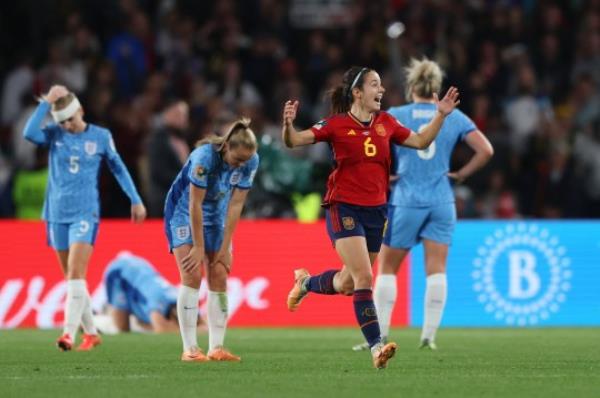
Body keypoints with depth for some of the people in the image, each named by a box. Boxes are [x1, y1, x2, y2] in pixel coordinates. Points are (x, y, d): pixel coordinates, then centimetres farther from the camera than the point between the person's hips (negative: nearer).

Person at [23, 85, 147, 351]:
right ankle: (90, 333, 20)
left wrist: (135, 200, 11)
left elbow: (118, 167, 11)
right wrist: (46, 102, -17)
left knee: (75, 273, -17)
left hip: (85, 213, -3)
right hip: (57, 214, 3)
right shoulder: (54, 134, 1)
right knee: (71, 277, 8)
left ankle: (69, 333, -24)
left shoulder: (101, 137, -1)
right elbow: (29, 133, -19)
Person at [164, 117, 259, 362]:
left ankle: (216, 348, -2)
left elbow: (235, 205, -13)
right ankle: (190, 349, -15)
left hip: (216, 215, 5)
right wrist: (199, 247, -22)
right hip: (184, 211, -5)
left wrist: (225, 248, -11)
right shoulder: (205, 156, -32)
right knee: (192, 275, -15)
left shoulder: (250, 161, -18)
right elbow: (195, 204, -27)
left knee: (219, 276, -3)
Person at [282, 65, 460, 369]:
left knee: (347, 284, 15)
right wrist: (288, 124, -30)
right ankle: (376, 347, -20)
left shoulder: (386, 123, 7)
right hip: (344, 208, -6)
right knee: (364, 278, -18)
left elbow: (420, 141, 20)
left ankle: (305, 282, 45)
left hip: (375, 211, 6)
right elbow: (293, 141, -10)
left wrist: (441, 115, 10)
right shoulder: (336, 124, -7)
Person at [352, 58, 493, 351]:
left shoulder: (394, 116, -1)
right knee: (436, 270, 4)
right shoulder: (454, 117, 5)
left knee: (387, 269, 7)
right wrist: (461, 174, 7)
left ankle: (379, 335, 3)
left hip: (406, 201, -2)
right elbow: (485, 150, 0)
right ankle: (429, 335, 0)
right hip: (442, 202, 2)